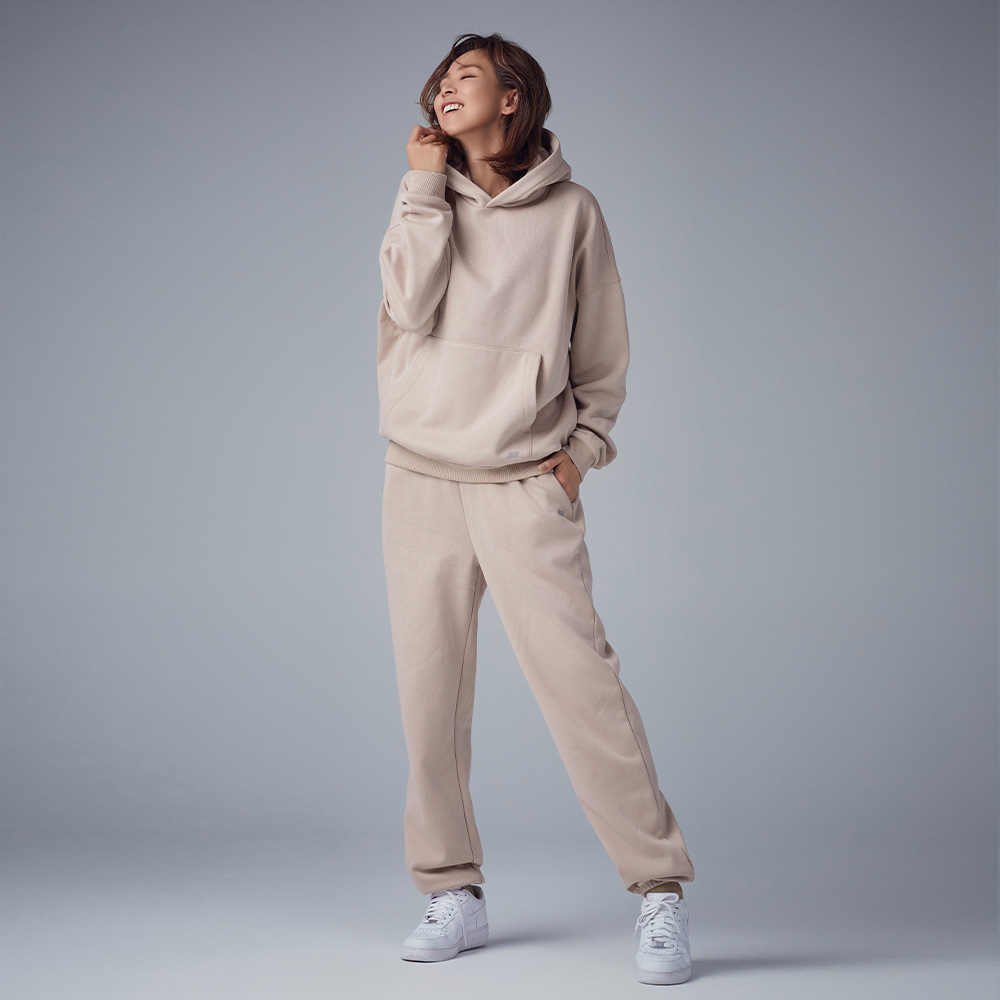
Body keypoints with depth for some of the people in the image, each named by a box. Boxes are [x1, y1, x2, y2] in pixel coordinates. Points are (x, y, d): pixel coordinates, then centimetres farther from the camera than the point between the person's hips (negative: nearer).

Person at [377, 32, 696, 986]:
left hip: (526, 486, -3)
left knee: (580, 682, -10)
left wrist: (582, 447, 1)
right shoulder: (427, 202, 10)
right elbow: (411, 305, -9)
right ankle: (452, 893, 16)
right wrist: (428, 178, -5)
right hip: (421, 480, 3)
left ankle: (660, 891, -1)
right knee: (429, 696, 4)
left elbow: (603, 351, 11)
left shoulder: (571, 212, 5)